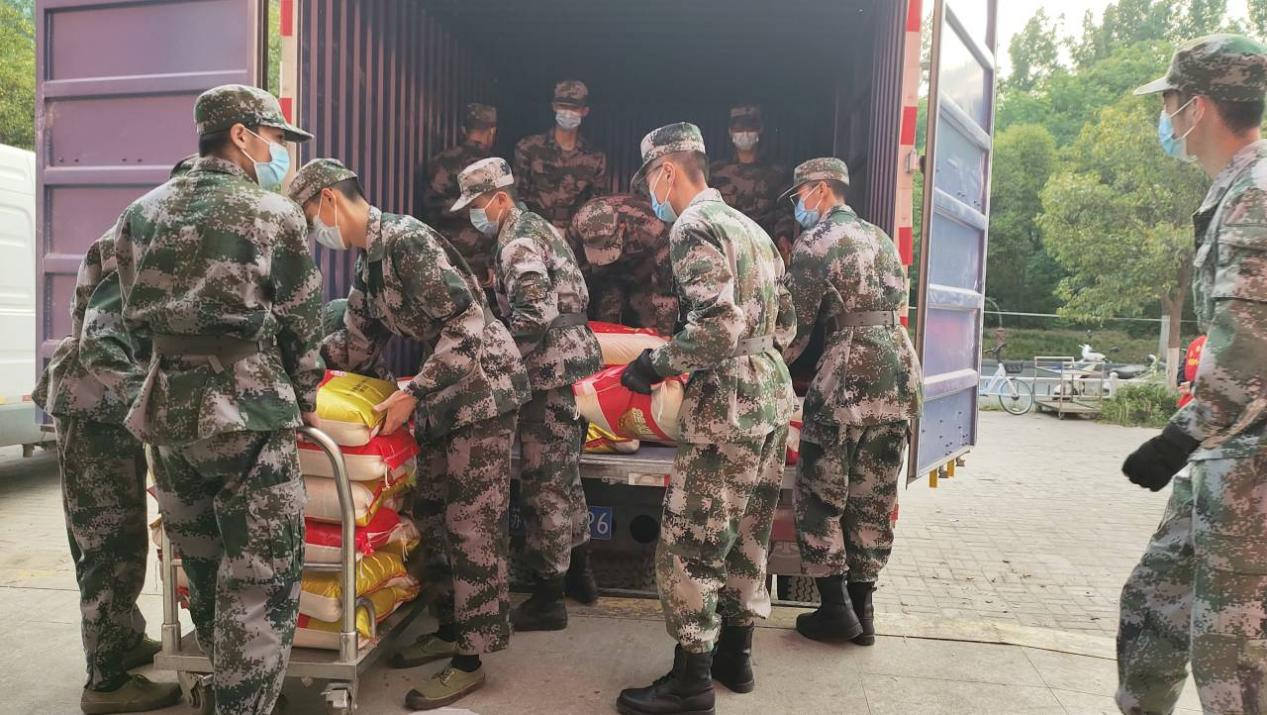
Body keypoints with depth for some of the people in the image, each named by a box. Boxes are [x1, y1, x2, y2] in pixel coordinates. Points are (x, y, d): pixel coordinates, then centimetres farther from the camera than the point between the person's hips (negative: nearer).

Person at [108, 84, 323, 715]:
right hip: (247, 416, -6)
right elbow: (300, 325, -1)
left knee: (203, 577, 21)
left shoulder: (141, 214, 11)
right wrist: (304, 400, 12)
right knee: (260, 585, 3)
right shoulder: (276, 214, -4)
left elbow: (138, 321, 11)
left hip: (165, 412, 7)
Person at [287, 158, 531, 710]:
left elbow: (466, 324, -25)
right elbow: (356, 343, 18)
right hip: (442, 396, 10)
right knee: (431, 513, 15)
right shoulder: (367, 262, 12)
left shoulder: (408, 240, -19)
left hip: (482, 388, -10)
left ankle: (471, 658, 7)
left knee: (472, 523, -4)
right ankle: (450, 629, 29)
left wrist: (412, 394, -24)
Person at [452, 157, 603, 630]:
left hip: (552, 373, -10)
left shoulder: (517, 242, -14)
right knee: (565, 475, 20)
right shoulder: (538, 227, 17)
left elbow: (532, 316, -25)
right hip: (577, 363, 10)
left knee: (544, 484, -2)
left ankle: (548, 598, 7)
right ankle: (579, 573, 33)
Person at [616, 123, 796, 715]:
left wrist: (653, 364, -12)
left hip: (729, 405, -9)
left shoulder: (692, 226, -11)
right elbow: (784, 327, 18)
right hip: (774, 393, 10)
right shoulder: (750, 227, 17)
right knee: (747, 532, 17)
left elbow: (718, 329, -23)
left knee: (690, 541, 0)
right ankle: (735, 654, 29)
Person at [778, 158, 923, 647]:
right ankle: (862, 611, 19)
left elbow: (797, 325, -3)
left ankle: (836, 609, 7)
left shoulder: (815, 242, -3)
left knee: (820, 496, 4)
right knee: (873, 500, 12)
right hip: (901, 373, 7)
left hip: (849, 377, -7)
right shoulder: (880, 238, 19)